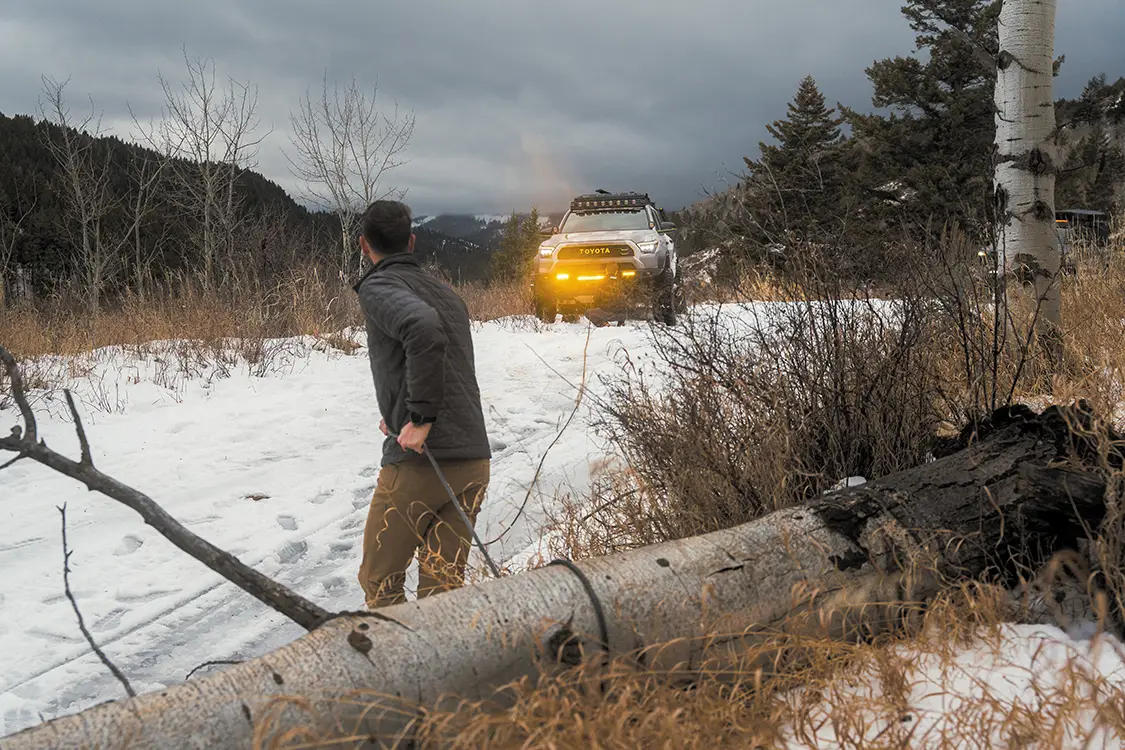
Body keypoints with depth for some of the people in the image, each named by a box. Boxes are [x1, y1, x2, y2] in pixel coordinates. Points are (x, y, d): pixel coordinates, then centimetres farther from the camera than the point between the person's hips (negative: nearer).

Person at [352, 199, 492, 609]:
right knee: (443, 585, 12)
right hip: (475, 459, 7)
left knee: (380, 582, 10)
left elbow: (422, 327, -26)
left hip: (418, 461, -7)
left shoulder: (377, 287, -4)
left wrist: (420, 417, -21)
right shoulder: (446, 292, 19)